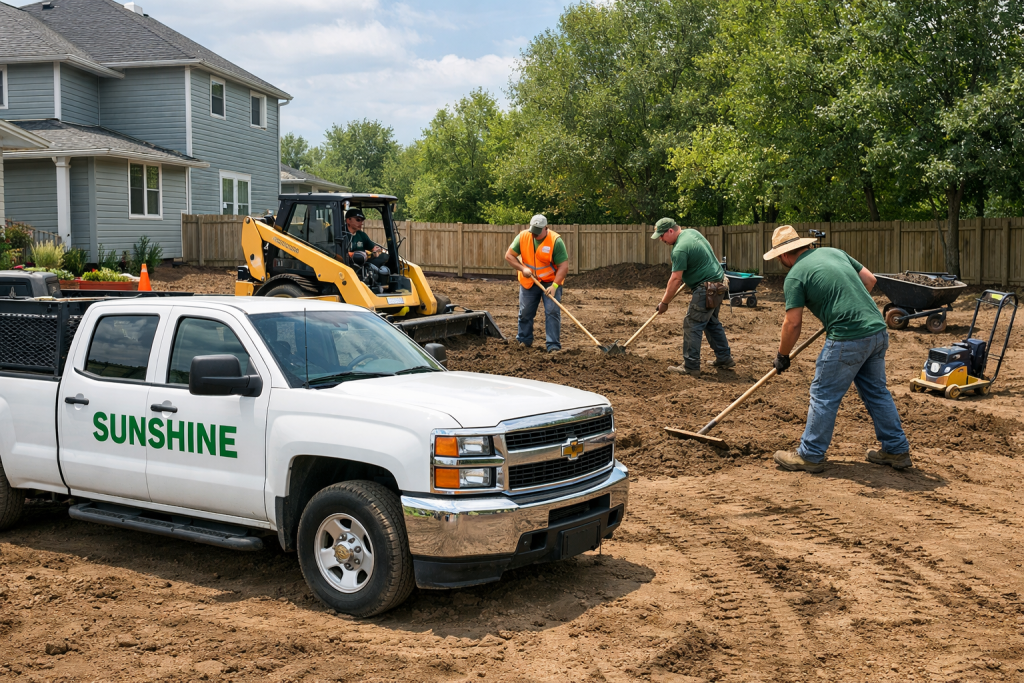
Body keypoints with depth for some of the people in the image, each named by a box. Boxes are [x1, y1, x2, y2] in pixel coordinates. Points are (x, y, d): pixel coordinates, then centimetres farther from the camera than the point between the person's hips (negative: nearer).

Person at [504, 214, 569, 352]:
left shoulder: (555, 241, -19)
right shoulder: (523, 237, -9)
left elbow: (563, 266, -20)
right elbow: (509, 255, -4)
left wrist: (554, 286, -29)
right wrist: (522, 268, -19)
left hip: (551, 282, -3)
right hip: (528, 282, 3)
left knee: (552, 312, -11)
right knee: (525, 312, 10)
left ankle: (553, 345, -9)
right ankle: (524, 341, 29)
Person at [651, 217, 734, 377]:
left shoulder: (680, 249, -20)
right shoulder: (692, 232, 10)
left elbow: (676, 279, -20)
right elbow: (709, 252, 26)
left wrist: (664, 302, -13)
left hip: (706, 289, -10)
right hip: (719, 283, 10)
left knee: (692, 326, -6)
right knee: (712, 323, 21)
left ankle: (691, 366, -5)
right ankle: (725, 358, 26)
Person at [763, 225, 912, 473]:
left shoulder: (795, 276, -5)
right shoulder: (834, 252, 16)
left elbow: (793, 324, -6)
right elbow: (869, 280, 19)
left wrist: (782, 355, 8)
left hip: (848, 339, -8)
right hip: (878, 330, 8)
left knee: (824, 395, 4)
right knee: (876, 391, 19)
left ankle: (810, 455, 12)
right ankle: (897, 450, 25)